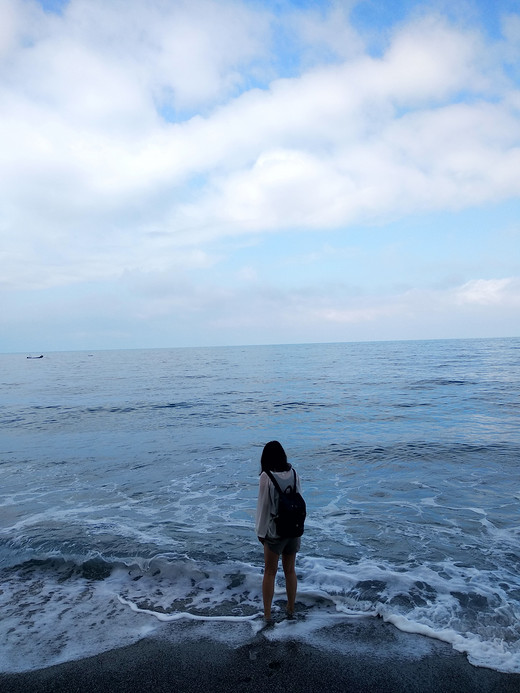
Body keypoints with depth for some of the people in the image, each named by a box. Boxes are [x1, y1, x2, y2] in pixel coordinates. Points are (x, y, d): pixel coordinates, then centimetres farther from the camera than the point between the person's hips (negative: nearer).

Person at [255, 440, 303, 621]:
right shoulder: (293, 474, -5)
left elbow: (264, 506, -13)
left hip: (275, 530, -4)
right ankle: (291, 609, 32)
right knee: (290, 570, 19)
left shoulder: (266, 477, -18)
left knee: (270, 572, 11)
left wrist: (261, 532, -2)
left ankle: (267, 614, 19)